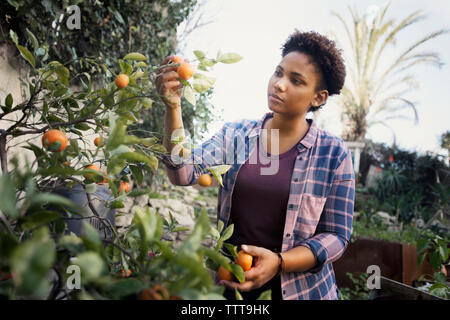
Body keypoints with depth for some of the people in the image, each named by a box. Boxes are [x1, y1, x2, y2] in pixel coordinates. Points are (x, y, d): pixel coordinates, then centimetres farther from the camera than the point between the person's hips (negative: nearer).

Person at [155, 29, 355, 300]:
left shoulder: (333, 154, -10)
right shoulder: (235, 134, -4)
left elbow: (337, 235, -8)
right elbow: (184, 174, -16)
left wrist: (279, 262, -22)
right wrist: (173, 107, -27)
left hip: (300, 288, -2)